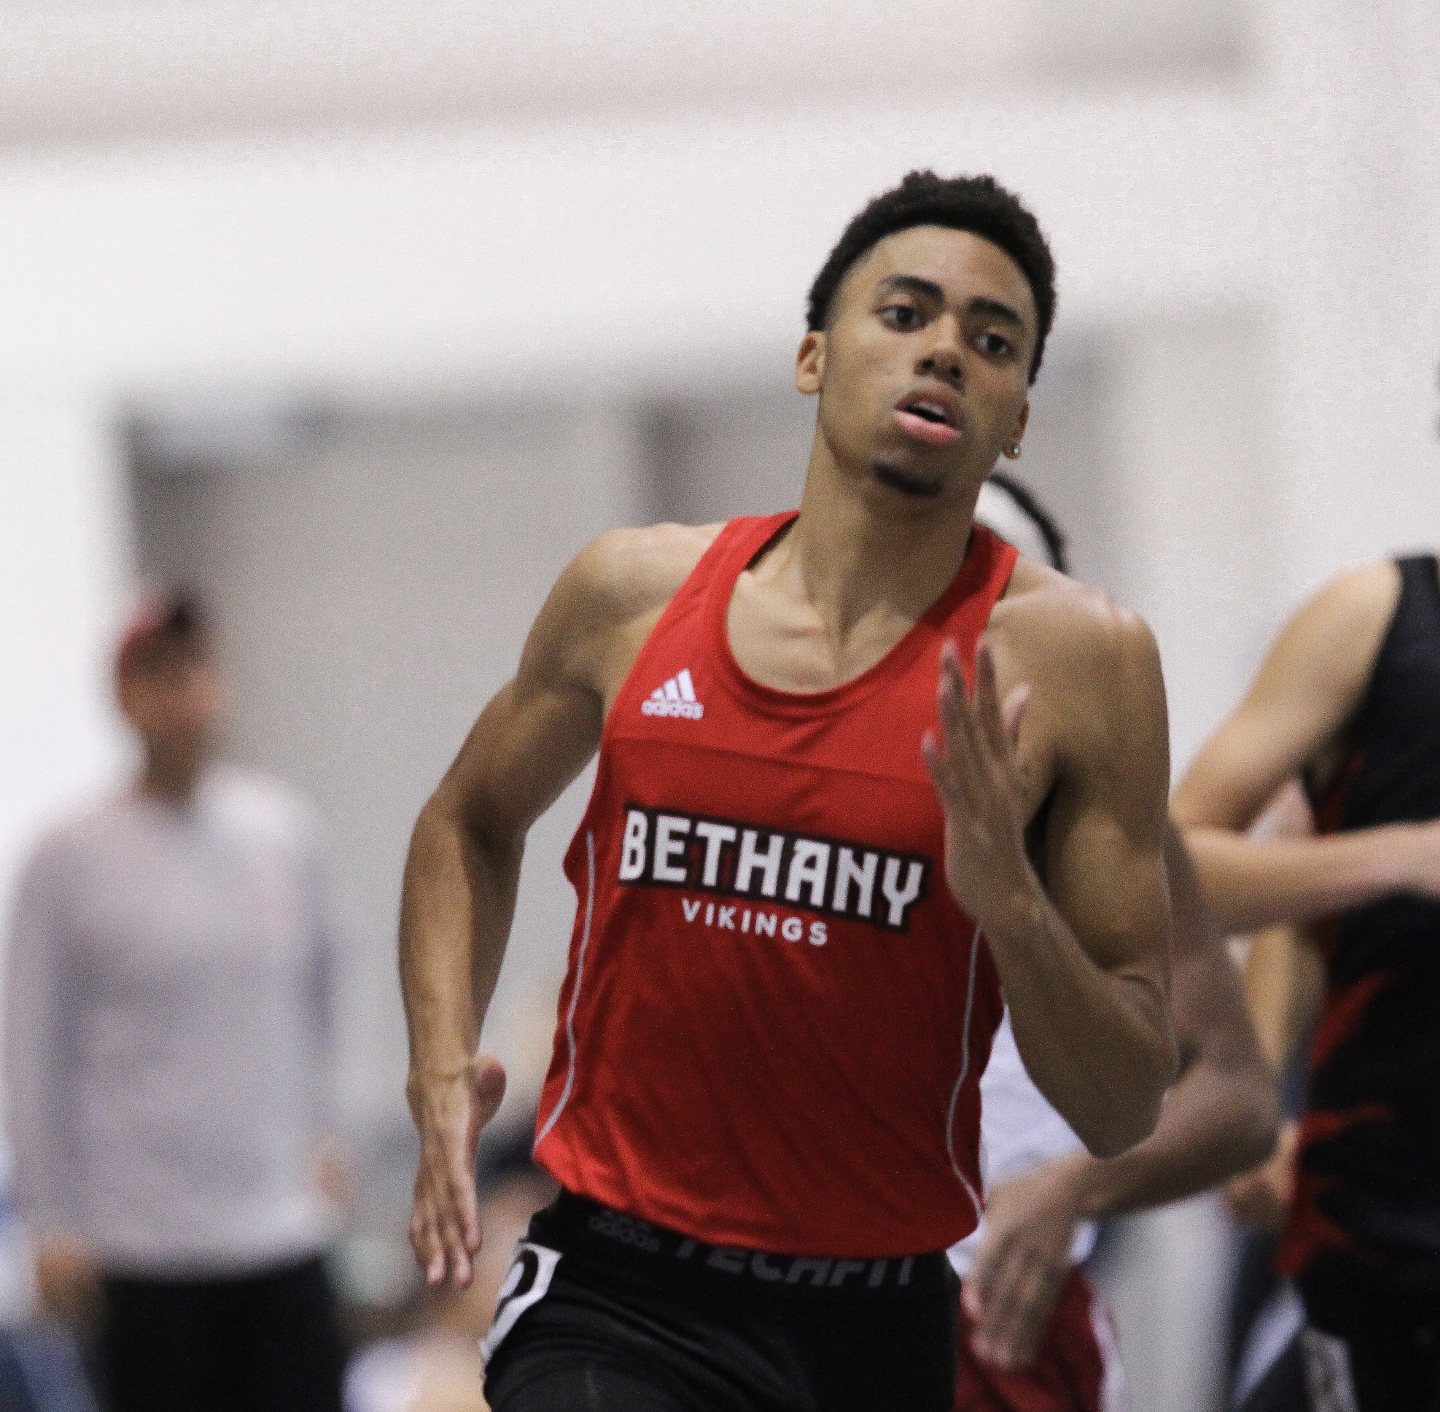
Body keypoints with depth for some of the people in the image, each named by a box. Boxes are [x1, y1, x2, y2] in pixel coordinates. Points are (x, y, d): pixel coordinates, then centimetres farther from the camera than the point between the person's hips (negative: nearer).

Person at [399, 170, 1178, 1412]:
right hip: (615, 1307, 0)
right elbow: (472, 820, 22)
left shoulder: (1071, 659, -5)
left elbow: (1124, 1117, -5)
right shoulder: (633, 593, 2)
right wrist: (443, 1068, 7)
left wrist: (1010, 901, -21)